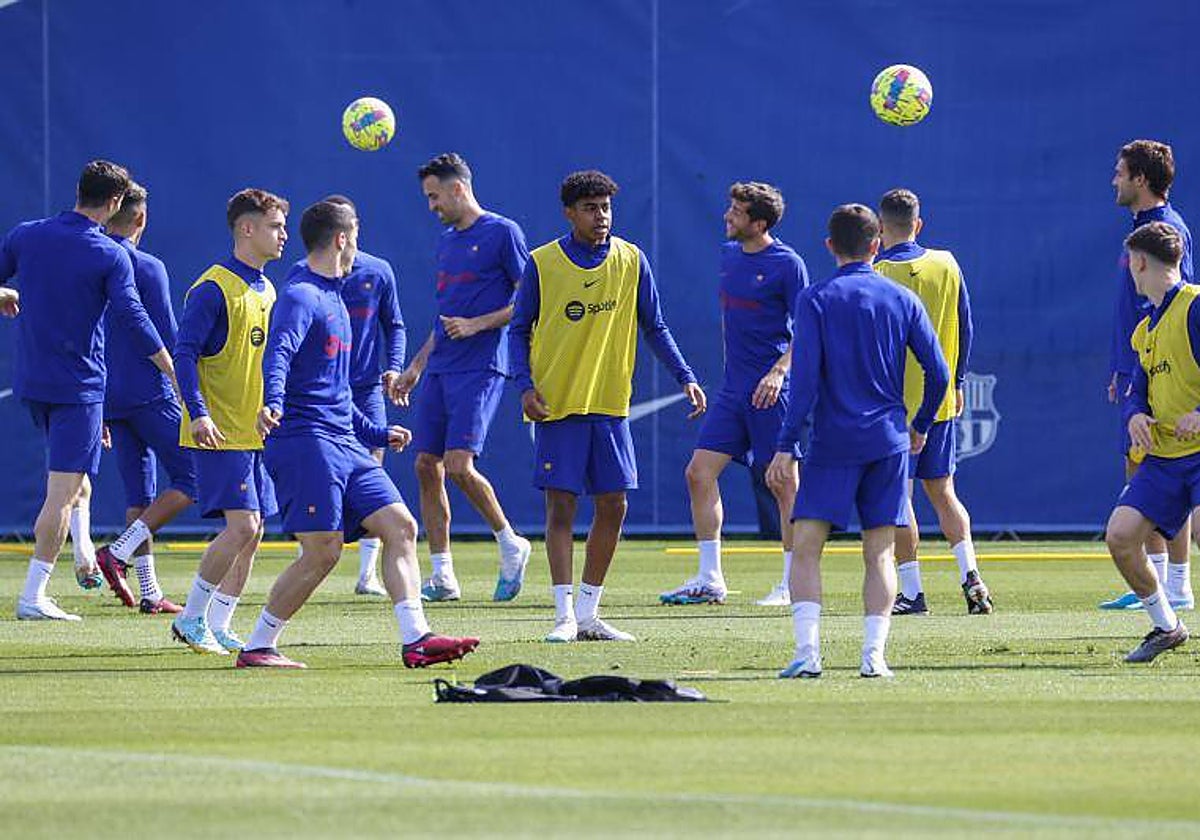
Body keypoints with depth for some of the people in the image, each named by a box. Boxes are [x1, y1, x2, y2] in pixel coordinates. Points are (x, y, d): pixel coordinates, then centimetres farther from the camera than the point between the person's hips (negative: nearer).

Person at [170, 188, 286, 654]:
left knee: (252, 532, 5)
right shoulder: (214, 288, -11)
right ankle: (191, 619, -3)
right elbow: (185, 353, -15)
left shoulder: (267, 291, 15)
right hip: (221, 432, -8)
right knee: (242, 526, -15)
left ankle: (218, 628, 12)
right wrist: (198, 413, -24)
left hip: (257, 432, 8)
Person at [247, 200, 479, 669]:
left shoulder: (334, 299, 23)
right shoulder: (300, 297, -8)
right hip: (304, 438, -10)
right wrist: (273, 402, -45)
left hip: (343, 441, 10)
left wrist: (376, 434, 36)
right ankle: (256, 648, -3)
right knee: (322, 552, -12)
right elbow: (279, 353, -27)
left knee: (399, 526, 0)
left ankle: (415, 639, -3)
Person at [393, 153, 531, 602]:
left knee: (459, 464, -17)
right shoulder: (447, 241, 19)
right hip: (440, 370, 8)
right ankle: (441, 576, 6)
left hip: (480, 368, -8)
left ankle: (510, 545, 4)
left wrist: (476, 325, -16)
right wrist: (415, 367, 23)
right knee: (427, 466, 2)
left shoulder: (502, 232, -5)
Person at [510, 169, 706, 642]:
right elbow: (520, 330, 4)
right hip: (557, 404, -3)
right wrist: (525, 385, -10)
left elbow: (654, 328, 10)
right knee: (561, 504, -6)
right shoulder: (542, 263, -2)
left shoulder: (631, 261, 4)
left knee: (612, 506, 2)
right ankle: (565, 616, -3)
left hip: (610, 405, 3)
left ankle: (588, 615, 12)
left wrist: (685, 377, 0)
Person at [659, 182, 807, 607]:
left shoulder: (787, 264, -10)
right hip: (732, 387, 7)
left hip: (769, 389, -7)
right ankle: (710, 581, 6)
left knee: (783, 484, -1)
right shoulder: (728, 254, 11)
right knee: (700, 472, 0)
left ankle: (794, 584, 7)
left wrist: (779, 370, -23)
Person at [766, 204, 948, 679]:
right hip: (888, 442, 3)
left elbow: (805, 377, -10)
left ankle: (807, 650, -16)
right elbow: (938, 373, 5)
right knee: (880, 553, 6)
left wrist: (786, 446, -10)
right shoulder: (902, 300, 6)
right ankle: (874, 654, -5)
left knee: (806, 546, -2)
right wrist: (921, 426, 21)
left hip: (832, 444, -3)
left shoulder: (815, 299, -2)